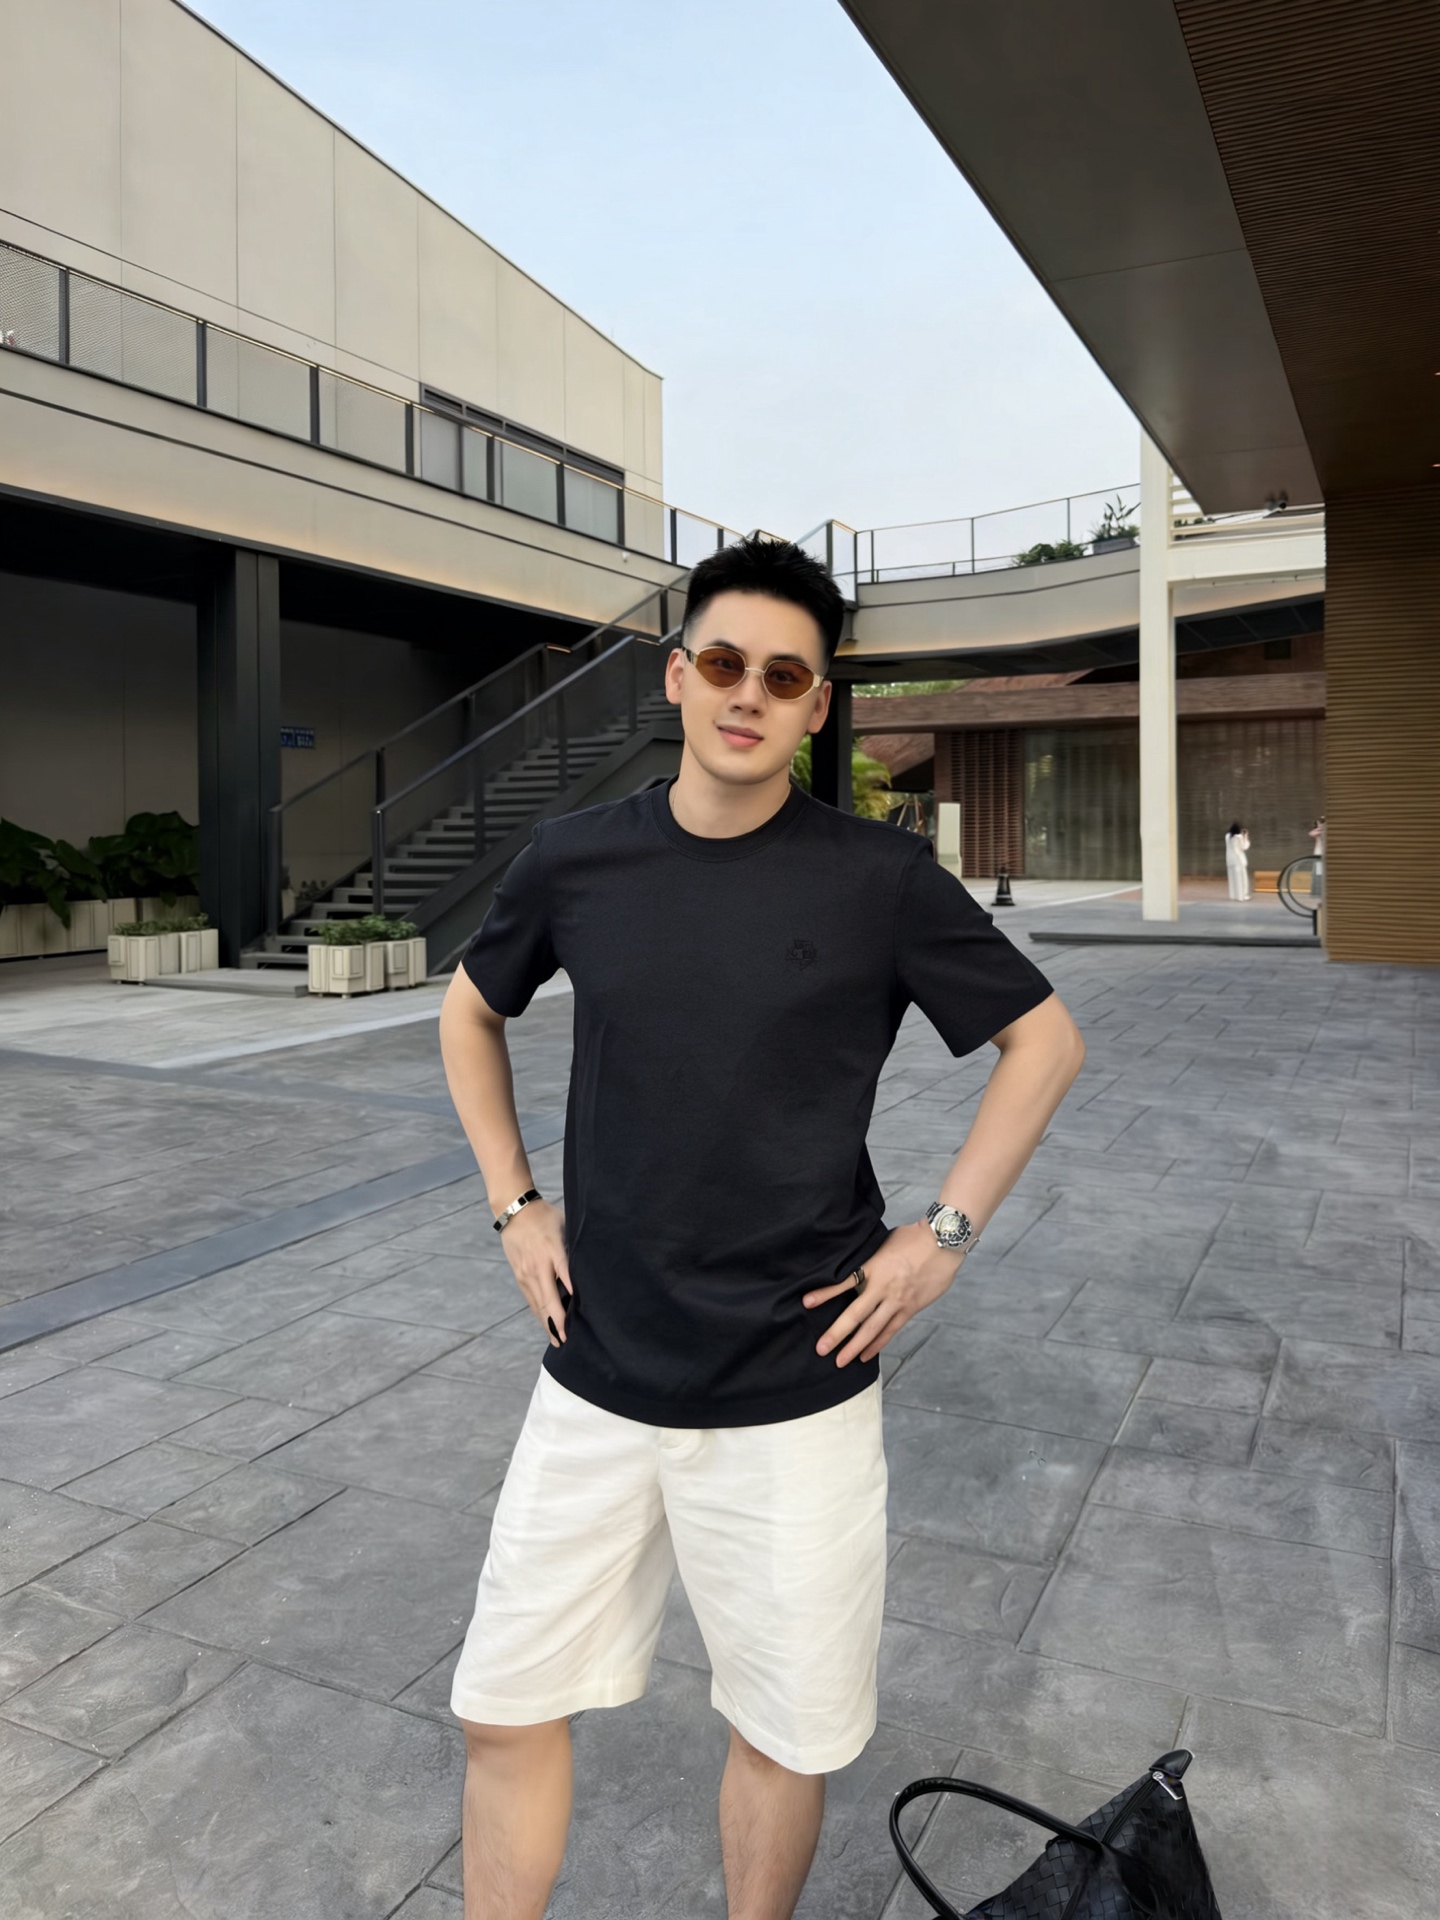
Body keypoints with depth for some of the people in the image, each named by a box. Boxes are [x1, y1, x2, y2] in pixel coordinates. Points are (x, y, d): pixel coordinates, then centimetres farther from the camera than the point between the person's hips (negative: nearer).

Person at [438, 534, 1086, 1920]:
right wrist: (512, 1205, 7)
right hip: (597, 1377, 2)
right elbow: (469, 1013, 16)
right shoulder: (575, 860, -1)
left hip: (796, 1390, -2)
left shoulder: (880, 879, -9)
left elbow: (1045, 1041, 1)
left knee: (788, 1730, 14)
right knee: (506, 1708, 13)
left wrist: (944, 1235, -4)